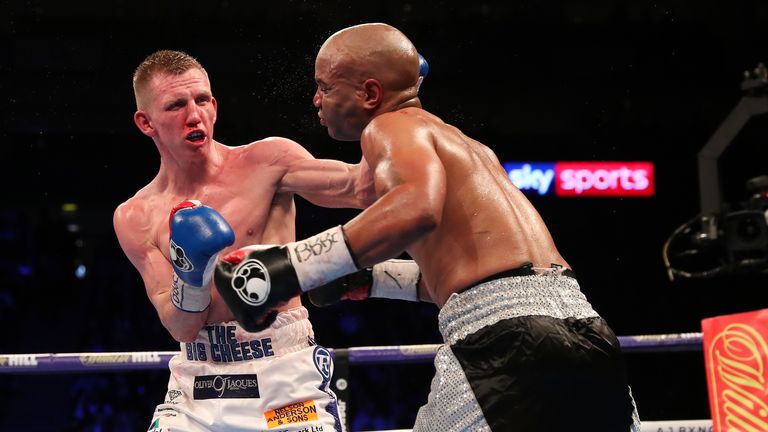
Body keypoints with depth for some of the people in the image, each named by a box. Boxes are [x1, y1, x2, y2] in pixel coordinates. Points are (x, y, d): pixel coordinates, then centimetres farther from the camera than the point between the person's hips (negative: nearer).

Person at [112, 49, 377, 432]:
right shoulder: (135, 219, 3)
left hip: (285, 377, -2)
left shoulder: (266, 163, -3)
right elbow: (181, 328, -1)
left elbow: (359, 188, -12)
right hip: (195, 385, 2)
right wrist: (191, 278, -20)